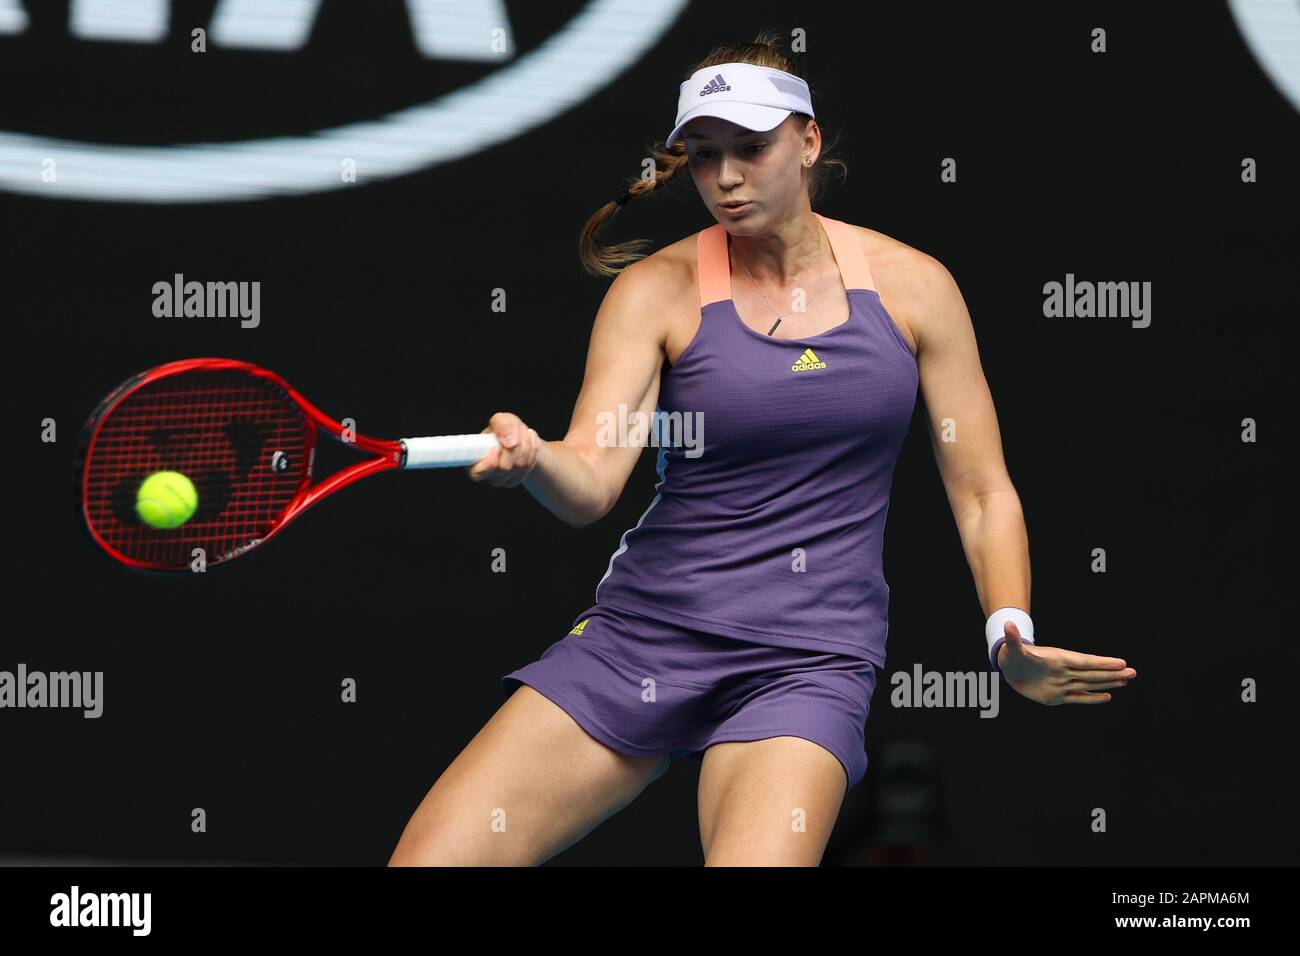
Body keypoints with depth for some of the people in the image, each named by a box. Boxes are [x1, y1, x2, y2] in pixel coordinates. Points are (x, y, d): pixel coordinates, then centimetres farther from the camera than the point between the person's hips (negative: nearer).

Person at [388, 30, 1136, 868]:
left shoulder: (912, 286, 4)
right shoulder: (657, 290, 1)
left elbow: (982, 493, 9)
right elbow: (592, 484, -11)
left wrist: (1012, 636, -5)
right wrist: (531, 460, -33)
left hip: (811, 659, -1)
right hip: (643, 633, 1)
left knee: (756, 858, -30)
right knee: (425, 861, -10)